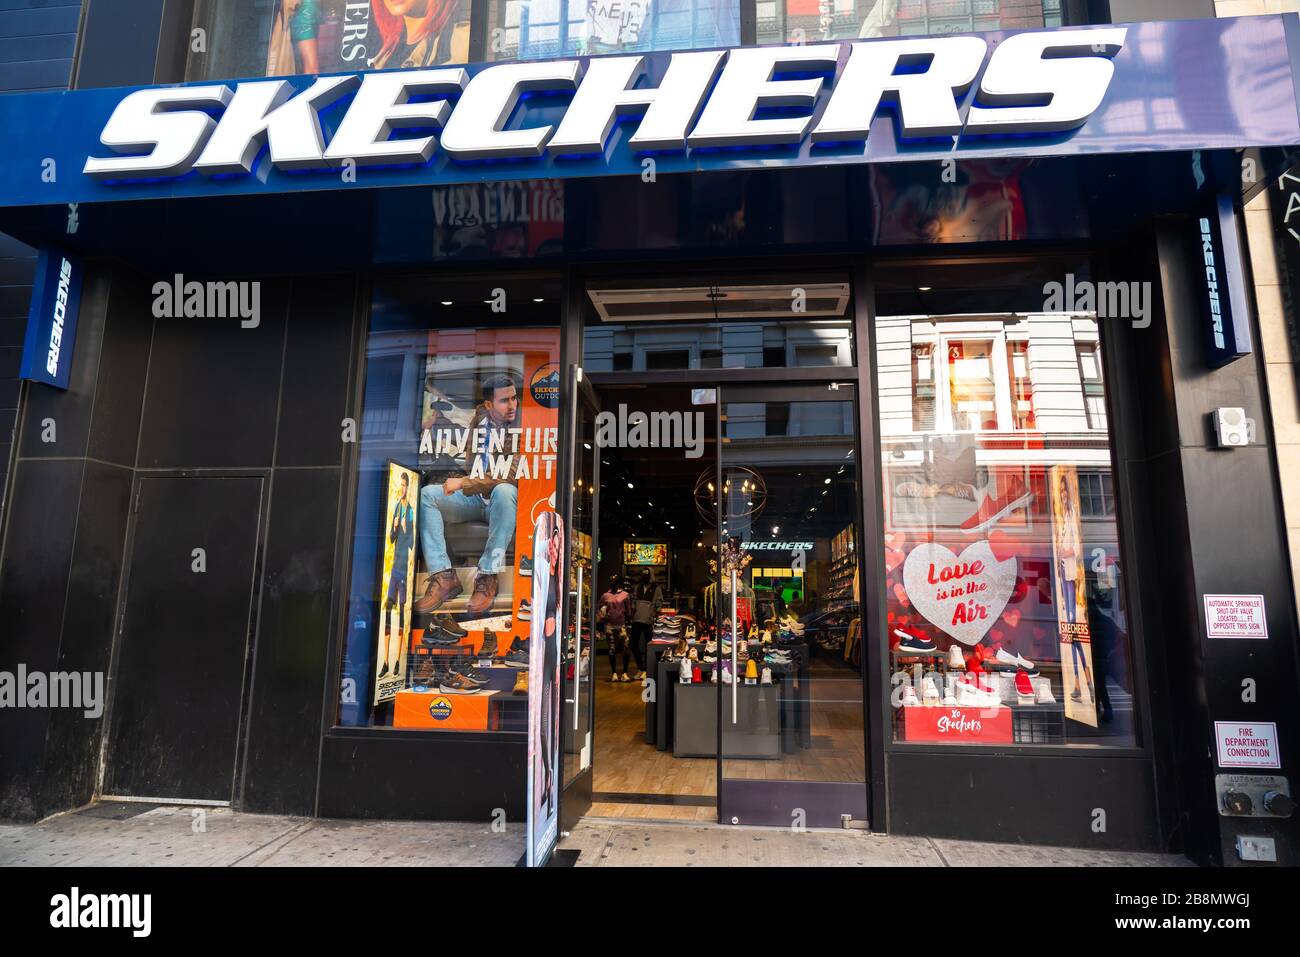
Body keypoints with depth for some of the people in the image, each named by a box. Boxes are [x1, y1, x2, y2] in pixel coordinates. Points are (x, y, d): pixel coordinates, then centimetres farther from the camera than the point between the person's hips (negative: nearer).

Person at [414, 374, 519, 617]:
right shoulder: (480, 417, 3)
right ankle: (444, 576, -26)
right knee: (426, 495, -15)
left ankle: (488, 577, -34)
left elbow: (511, 476, -23)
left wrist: (463, 483, -26)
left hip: (501, 503, -5)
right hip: (473, 498, 5)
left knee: (504, 491, -39)